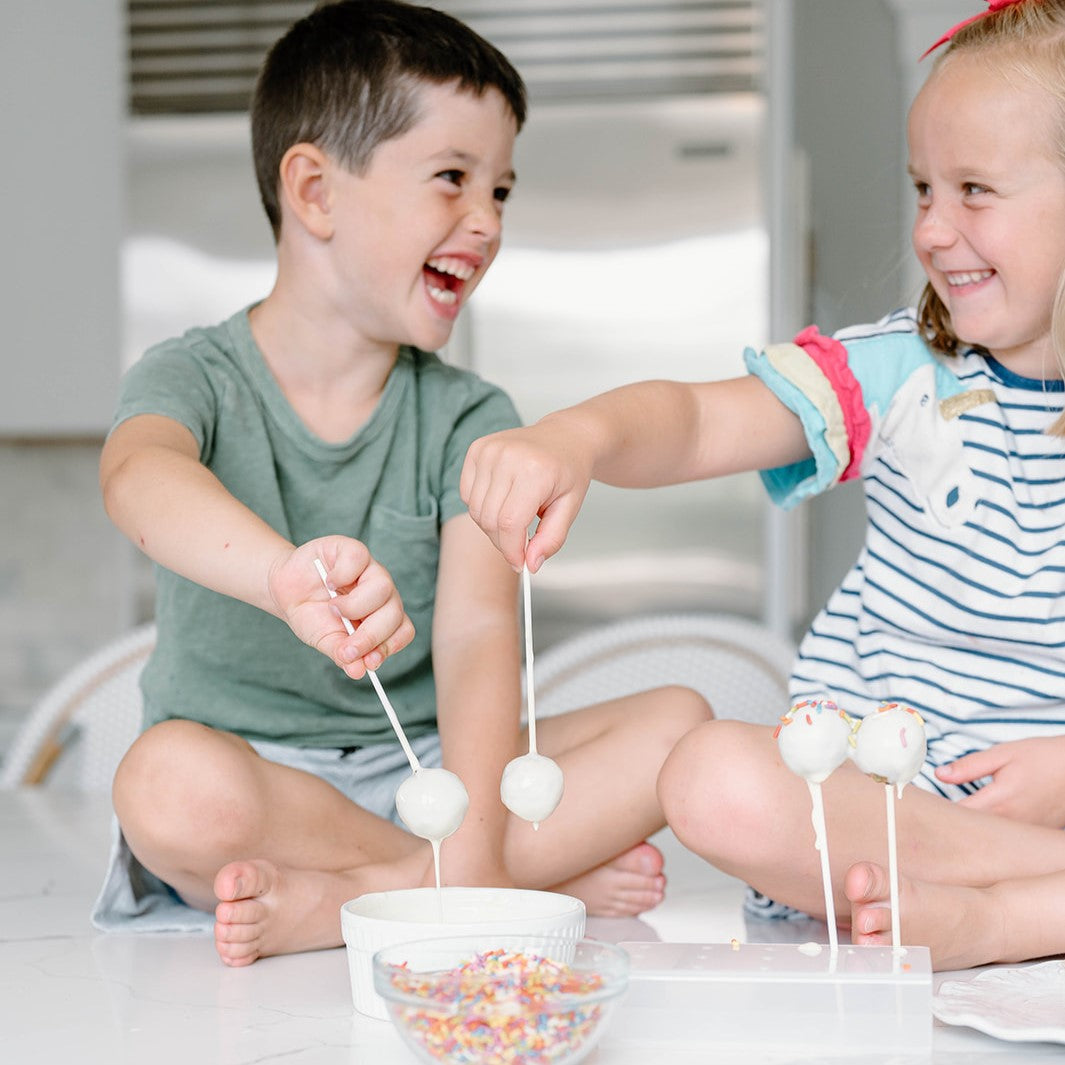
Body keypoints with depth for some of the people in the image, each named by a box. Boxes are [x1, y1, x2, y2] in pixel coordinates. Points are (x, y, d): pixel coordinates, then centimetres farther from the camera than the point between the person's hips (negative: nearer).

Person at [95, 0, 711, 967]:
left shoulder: (467, 419, 1)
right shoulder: (198, 378, -6)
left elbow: (479, 633, -14)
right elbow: (140, 478, -32)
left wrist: (473, 847, -31)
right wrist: (287, 576, -55)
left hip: (425, 768, 3)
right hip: (255, 772, -2)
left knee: (677, 723, -17)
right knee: (170, 783, -36)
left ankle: (339, 900, -24)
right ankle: (549, 876, -21)